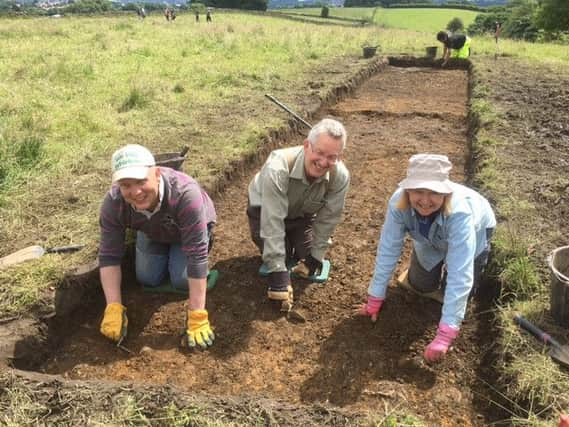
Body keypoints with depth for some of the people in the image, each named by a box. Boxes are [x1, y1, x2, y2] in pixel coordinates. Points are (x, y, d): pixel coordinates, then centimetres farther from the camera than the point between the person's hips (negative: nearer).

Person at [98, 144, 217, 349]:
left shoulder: (185, 194, -46)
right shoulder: (113, 203, -34)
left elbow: (197, 256, -45)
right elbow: (109, 256, -26)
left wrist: (197, 317, -43)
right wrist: (114, 308, -35)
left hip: (192, 226, -3)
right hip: (153, 232, 3)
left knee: (182, 281, -12)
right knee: (147, 279, 0)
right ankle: (166, 251, 28)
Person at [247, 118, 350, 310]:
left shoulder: (340, 176, -31)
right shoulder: (278, 168, -43)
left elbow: (328, 219, -16)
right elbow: (272, 222, -41)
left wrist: (316, 257, -11)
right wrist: (277, 272, -40)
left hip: (303, 213, 3)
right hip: (265, 209, -3)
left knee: (308, 263, -2)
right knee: (281, 258, -11)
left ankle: (293, 238, 28)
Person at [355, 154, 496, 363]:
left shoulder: (460, 212, -46)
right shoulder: (399, 202, -38)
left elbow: (460, 274, -48)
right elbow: (387, 250, -29)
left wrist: (445, 335, -51)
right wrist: (374, 301, -25)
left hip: (475, 228, -3)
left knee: (455, 292, -3)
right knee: (420, 286, 5)